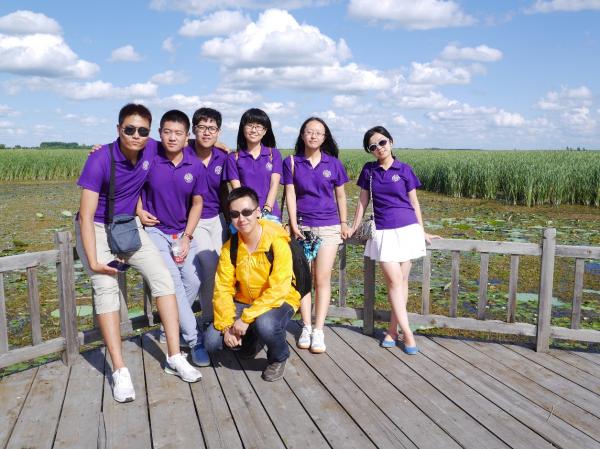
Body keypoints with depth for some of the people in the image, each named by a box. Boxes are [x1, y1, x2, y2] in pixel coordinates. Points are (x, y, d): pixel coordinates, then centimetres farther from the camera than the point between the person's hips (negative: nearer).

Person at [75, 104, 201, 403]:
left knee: (161, 276, -9)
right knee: (106, 288, -17)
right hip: (96, 228, -4)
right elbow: (86, 215, -23)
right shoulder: (100, 160, -24)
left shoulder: (152, 150, -12)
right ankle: (119, 371, -12)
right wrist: (93, 261, -27)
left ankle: (174, 357, -3)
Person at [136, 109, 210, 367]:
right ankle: (194, 341, -5)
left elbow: (197, 203, 0)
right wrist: (139, 211, -13)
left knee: (193, 282, -1)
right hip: (155, 229, -3)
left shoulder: (195, 166, -7)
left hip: (183, 233, 3)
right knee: (173, 283, -12)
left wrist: (187, 237, -5)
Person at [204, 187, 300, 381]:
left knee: (265, 324, -38)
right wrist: (227, 325, -20)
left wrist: (246, 318, -29)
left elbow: (278, 290, -26)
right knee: (212, 341, -12)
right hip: (244, 302, 5)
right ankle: (252, 340, 20)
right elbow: (223, 289, -7)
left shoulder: (277, 243, -22)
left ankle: (279, 358, -2)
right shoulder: (229, 248, -7)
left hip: (279, 302, -5)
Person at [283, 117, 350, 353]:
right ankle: (306, 327, 14)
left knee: (322, 279, -2)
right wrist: (293, 224, -8)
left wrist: (344, 223, 10)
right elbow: (290, 194, -1)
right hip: (302, 227, 0)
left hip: (328, 227, 0)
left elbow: (340, 195, 11)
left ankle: (318, 330, 4)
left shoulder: (333, 163, 4)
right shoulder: (291, 162, 3)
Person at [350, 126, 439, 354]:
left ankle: (393, 329, 16)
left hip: (407, 228, 0)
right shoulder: (368, 170, 7)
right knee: (394, 280, -7)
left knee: (402, 280, 4)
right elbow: (363, 201, 14)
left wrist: (422, 231, 9)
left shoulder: (404, 169, 3)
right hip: (383, 231, 0)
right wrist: (353, 227, 14)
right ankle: (407, 333, -1)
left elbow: (414, 202, 8)